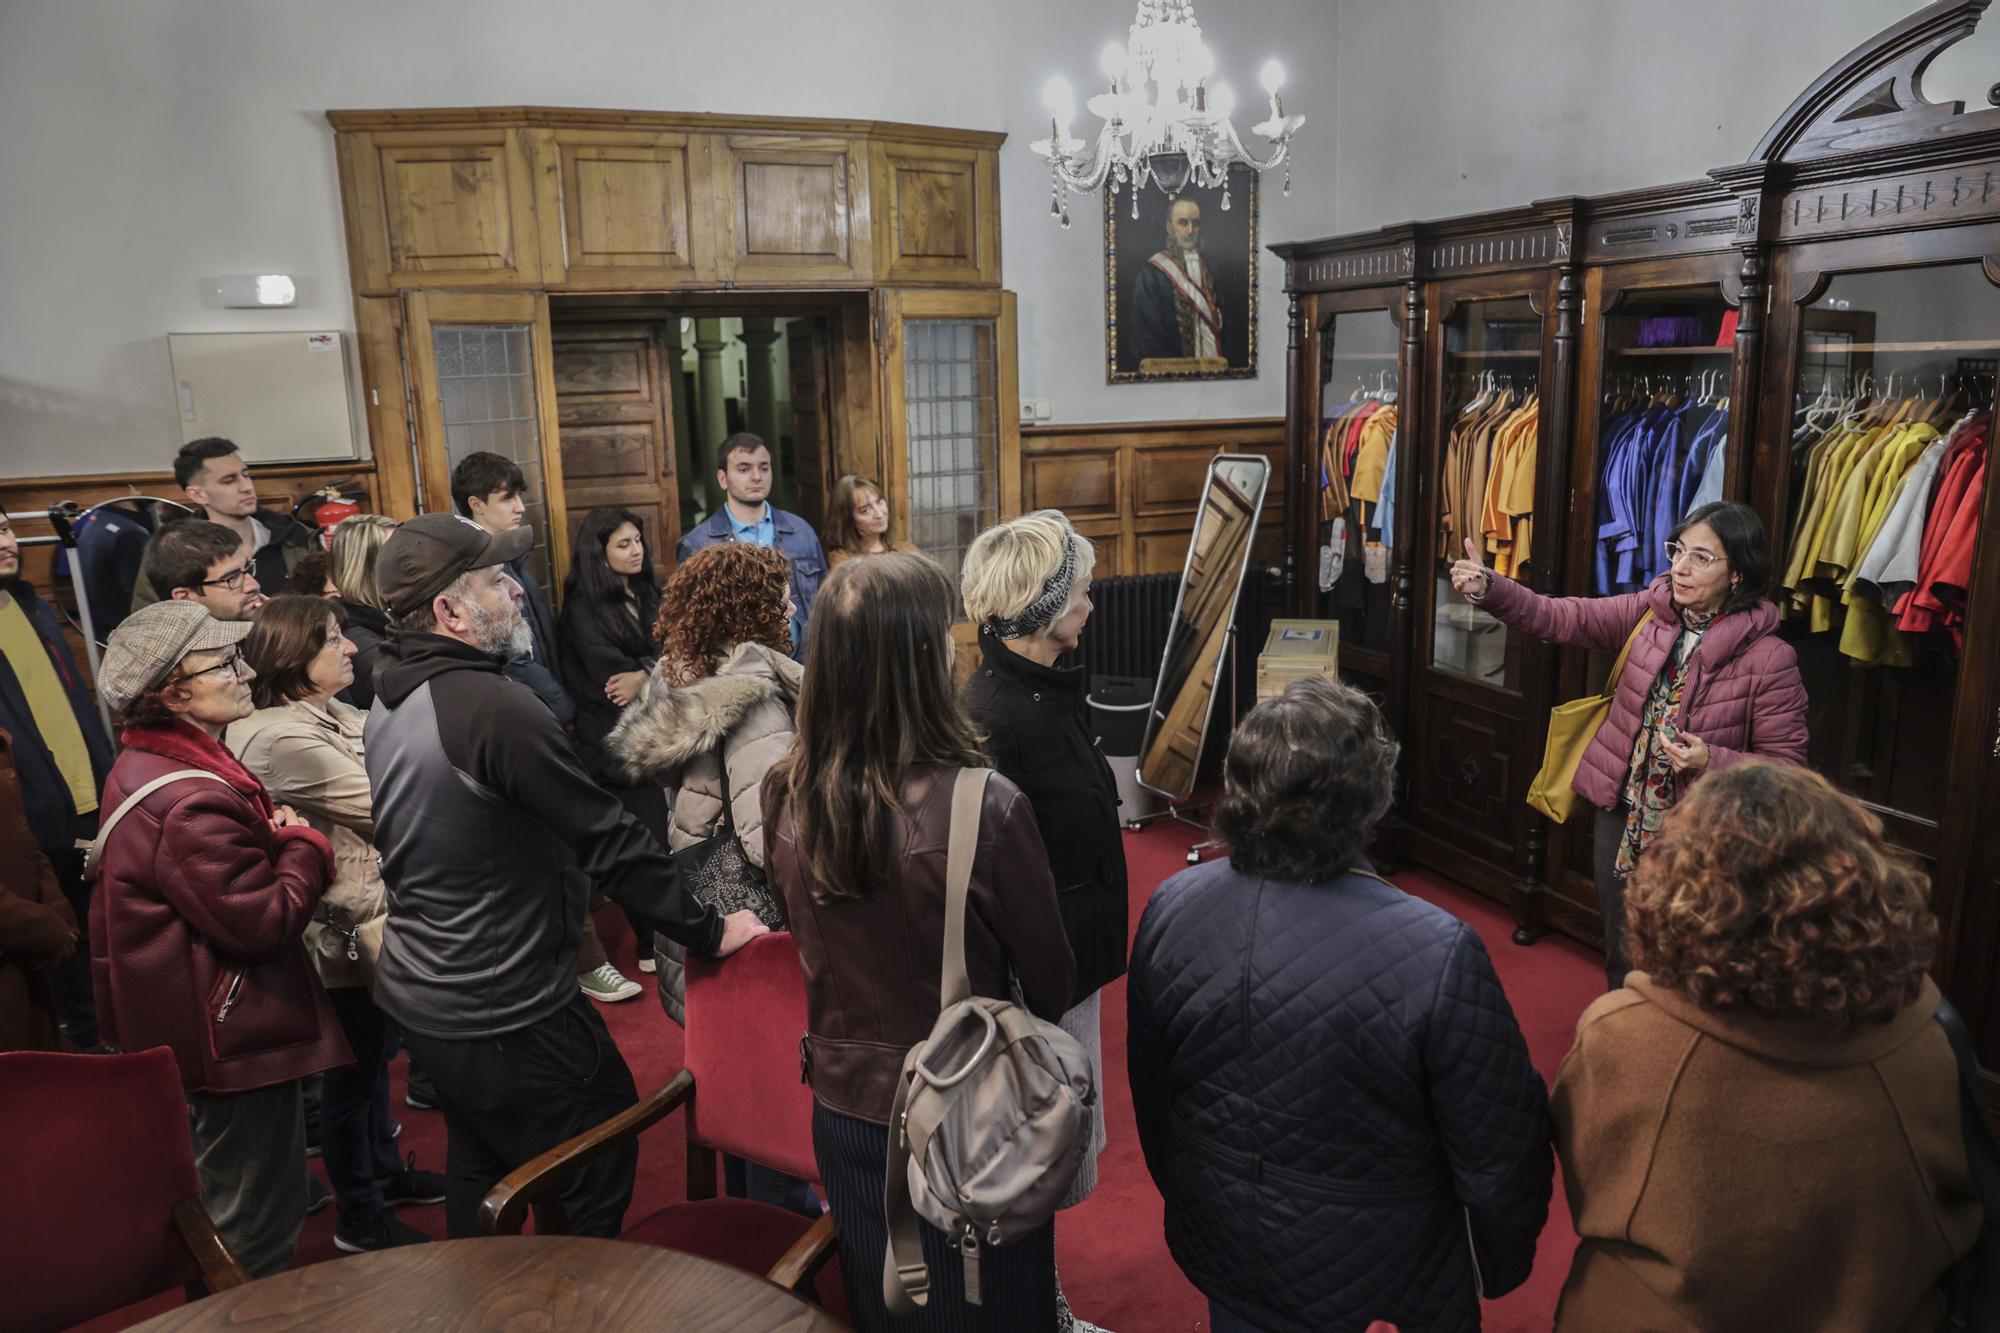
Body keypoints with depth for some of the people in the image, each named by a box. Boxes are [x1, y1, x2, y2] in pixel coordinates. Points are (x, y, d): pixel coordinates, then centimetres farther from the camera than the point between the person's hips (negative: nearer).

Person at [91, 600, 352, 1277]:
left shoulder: (146, 764, 5)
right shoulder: (193, 803, -29)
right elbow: (265, 922, -27)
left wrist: (271, 830, -3)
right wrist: (307, 847, -11)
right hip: (230, 1038, -11)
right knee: (257, 1234, 5)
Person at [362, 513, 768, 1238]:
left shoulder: (389, 704, 4)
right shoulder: (494, 706, -25)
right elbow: (607, 838, -24)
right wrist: (709, 930, -16)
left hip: (419, 996, 9)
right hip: (507, 1015, -9)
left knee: (479, 1167, 24)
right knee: (596, 1179, 6)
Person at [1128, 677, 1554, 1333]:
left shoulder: (1169, 911, -18)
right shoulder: (1438, 957, -31)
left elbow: (1149, 1096, -2)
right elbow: (1499, 1156, -19)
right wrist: (1504, 1265, 2)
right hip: (1379, 1271, -3)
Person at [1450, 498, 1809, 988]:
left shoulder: (1769, 658, -15)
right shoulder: (1649, 612, -3)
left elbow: (1787, 765, -11)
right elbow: (1563, 618, -8)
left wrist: (1713, 762, -27)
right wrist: (1489, 589, -24)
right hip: (1621, 816, 4)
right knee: (1622, 958, 22)